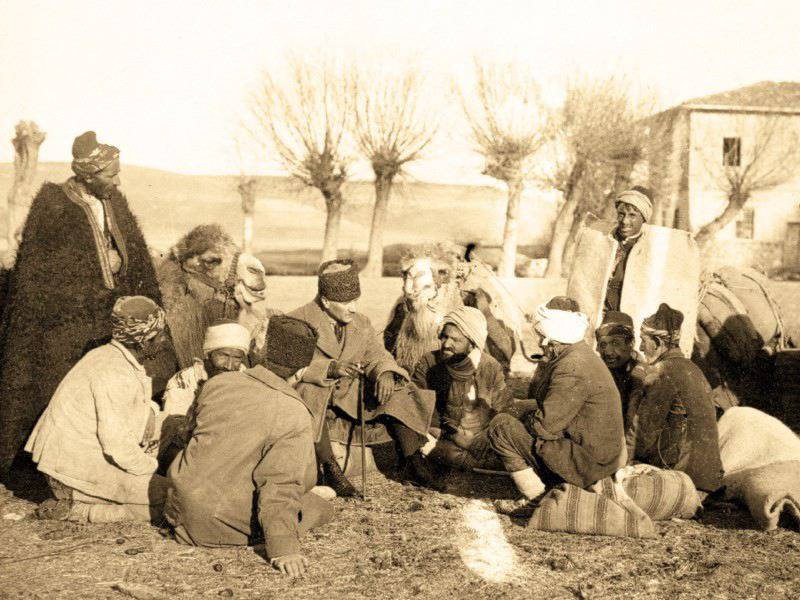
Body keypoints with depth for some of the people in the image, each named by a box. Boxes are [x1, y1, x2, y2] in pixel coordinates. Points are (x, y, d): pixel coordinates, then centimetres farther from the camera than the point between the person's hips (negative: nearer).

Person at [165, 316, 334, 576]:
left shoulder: (217, 383, -3)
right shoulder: (295, 416, -20)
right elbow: (281, 484, -26)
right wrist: (283, 549, -25)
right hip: (226, 522, -6)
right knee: (321, 507, 5)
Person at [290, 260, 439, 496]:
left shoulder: (361, 323, 9)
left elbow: (376, 355, 4)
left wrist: (385, 372, -21)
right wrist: (329, 368, -34)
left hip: (353, 398, 5)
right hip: (312, 396, -5)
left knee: (398, 393, -13)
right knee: (310, 397, -39)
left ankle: (412, 461, -6)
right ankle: (330, 468, -30)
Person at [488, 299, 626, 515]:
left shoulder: (572, 369, -23)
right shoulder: (581, 355, 9)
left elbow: (545, 426, -22)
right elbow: (536, 395, 16)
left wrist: (525, 420, -4)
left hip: (588, 463, -10)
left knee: (501, 426, -13)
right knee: (525, 421, 28)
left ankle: (536, 499, -5)